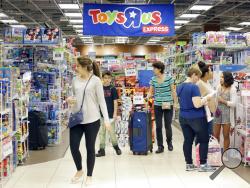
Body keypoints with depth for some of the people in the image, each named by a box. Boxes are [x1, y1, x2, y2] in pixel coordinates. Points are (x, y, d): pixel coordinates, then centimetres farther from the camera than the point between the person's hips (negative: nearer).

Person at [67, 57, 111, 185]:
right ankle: (79, 170, 30)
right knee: (73, 146, 3)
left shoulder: (95, 80, -8)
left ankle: (89, 176, 22)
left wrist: (106, 118, -13)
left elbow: (101, 100, -8)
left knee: (90, 148, 6)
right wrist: (69, 100, -6)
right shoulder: (75, 80, 7)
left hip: (92, 119, -4)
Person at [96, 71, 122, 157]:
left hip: (110, 114, -3)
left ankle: (116, 147, 26)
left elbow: (115, 102, -4)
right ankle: (102, 150, 14)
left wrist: (115, 113, -10)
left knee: (111, 132, 4)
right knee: (101, 132, 7)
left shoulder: (112, 89, -4)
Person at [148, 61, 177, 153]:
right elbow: (151, 91, 7)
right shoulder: (153, 79, 3)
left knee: (168, 125, 4)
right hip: (157, 105, 3)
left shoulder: (169, 78, -6)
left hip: (168, 105, -3)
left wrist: (175, 102, -2)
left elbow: (173, 91, -1)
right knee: (158, 126, 3)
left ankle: (169, 143, 28)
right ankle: (160, 146, 12)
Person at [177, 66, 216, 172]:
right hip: (196, 118, -8)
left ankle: (189, 164, 15)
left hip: (183, 118, 8)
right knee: (204, 140, 5)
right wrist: (206, 98, -9)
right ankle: (203, 165, 7)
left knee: (188, 140, 11)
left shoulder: (179, 87, 7)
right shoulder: (194, 87, -19)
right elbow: (197, 104, -24)